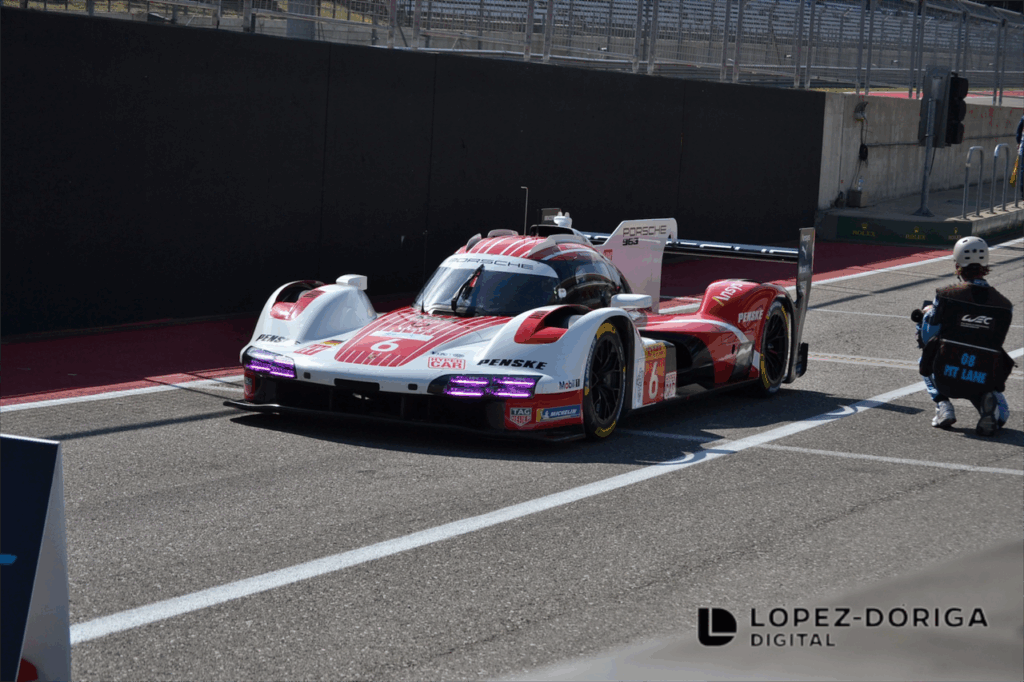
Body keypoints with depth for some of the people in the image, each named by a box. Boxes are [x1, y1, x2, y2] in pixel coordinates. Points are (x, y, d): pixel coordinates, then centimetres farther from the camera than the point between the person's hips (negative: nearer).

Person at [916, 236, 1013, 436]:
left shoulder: (946, 296, -5)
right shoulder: (1005, 306, 1)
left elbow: (926, 339, 3)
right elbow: (994, 343, 12)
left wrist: (925, 316, 25)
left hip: (945, 379, -1)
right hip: (985, 384, 1)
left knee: (927, 360, 34)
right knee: (1000, 414, 31)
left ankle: (942, 405, 12)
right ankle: (990, 402, -6)